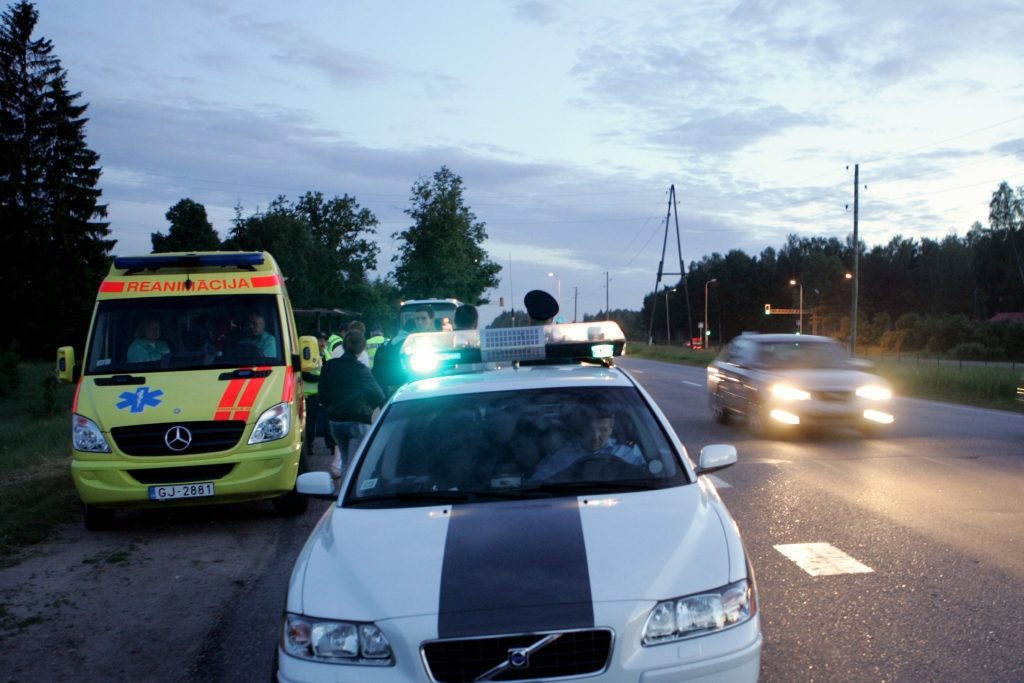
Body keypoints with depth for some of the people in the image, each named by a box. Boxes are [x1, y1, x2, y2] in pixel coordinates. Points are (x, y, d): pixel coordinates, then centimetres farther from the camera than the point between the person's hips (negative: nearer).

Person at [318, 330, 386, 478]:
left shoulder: (328, 367, 2)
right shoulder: (360, 370, -13)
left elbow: (323, 397, 8)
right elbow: (377, 395, -7)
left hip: (335, 421, 6)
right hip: (358, 421, -5)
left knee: (346, 461, 20)